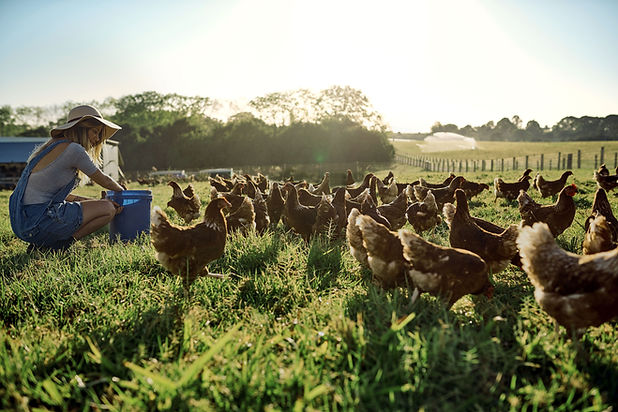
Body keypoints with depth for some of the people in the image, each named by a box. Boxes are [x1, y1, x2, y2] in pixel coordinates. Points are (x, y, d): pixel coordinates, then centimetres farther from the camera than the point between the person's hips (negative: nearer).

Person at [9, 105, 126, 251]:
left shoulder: (52, 146, 17)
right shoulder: (73, 149, -12)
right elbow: (102, 179, 1)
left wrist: (95, 201, 13)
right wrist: (122, 190, 22)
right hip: (38, 223, -10)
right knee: (108, 209, -6)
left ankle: (42, 243, 13)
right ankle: (58, 245, -6)